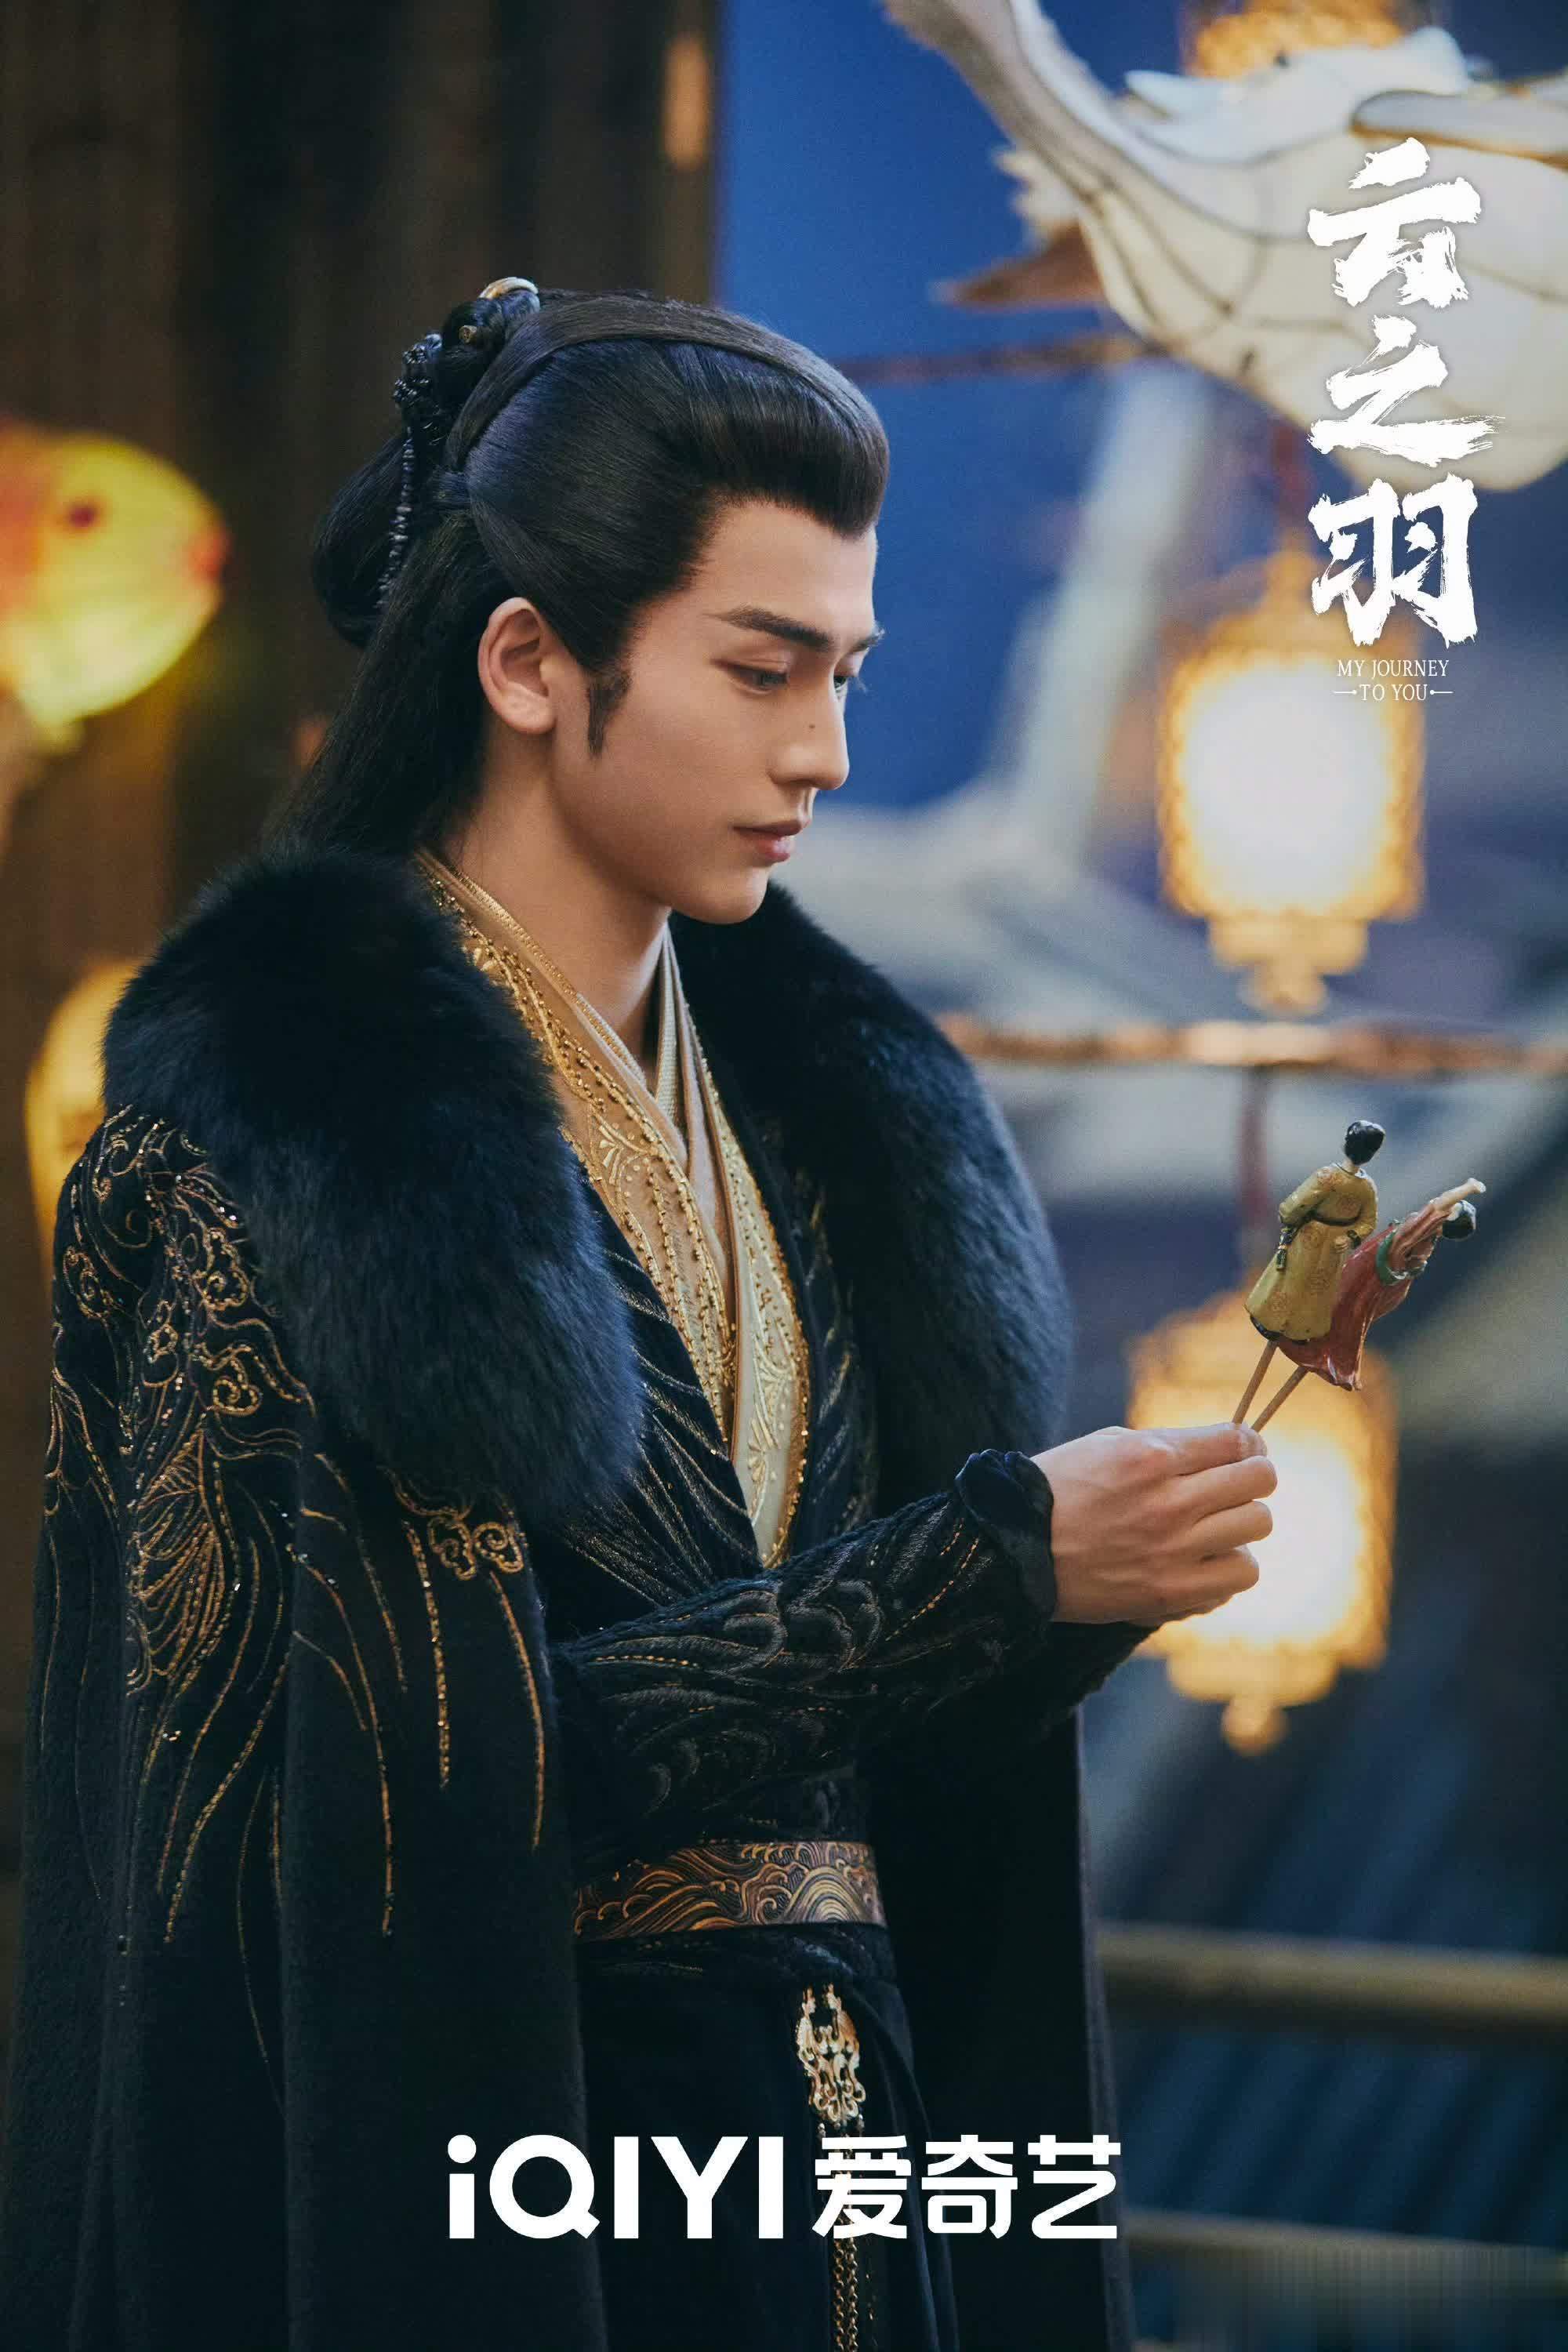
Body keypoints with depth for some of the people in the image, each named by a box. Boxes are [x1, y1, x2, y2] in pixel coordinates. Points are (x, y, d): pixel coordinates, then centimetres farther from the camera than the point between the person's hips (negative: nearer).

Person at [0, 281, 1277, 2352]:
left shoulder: (804, 1094, 10)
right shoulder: (288, 1128, -11)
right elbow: (453, 1739, -18)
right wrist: (999, 1565, -21)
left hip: (839, 2124, 7)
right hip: (464, 2166, -6)